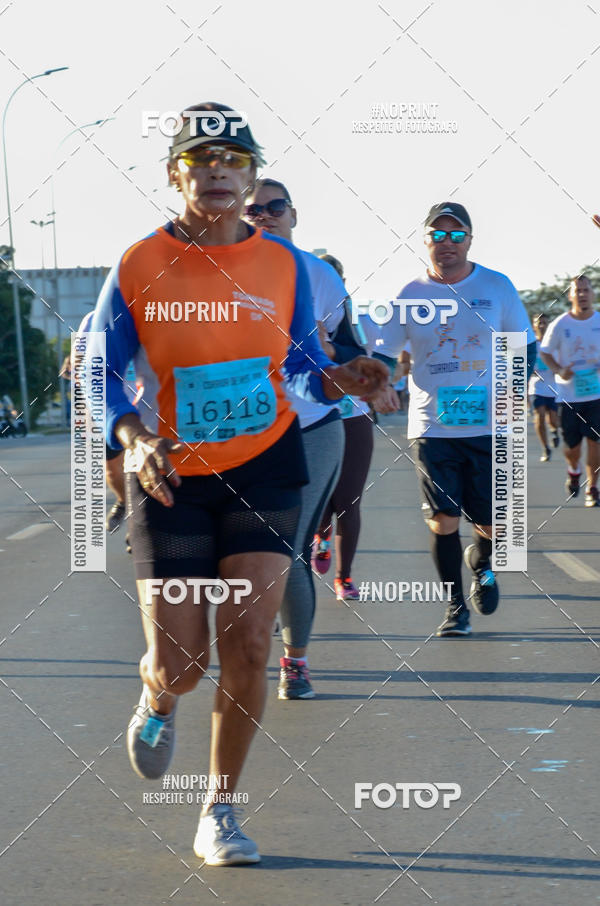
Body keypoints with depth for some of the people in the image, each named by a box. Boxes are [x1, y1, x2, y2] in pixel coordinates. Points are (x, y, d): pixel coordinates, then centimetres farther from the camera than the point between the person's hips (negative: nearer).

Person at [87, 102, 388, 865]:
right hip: (171, 477, -1)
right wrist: (135, 439, -23)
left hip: (264, 466, 2)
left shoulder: (284, 264, -1)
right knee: (178, 662, -3)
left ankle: (219, 812, 9)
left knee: (248, 648, -6)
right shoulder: (138, 269, -7)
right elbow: (104, 377, -4)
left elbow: (303, 365, 9)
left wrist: (338, 381, -14)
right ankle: (156, 704, 36)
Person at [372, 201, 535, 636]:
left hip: (490, 426, 0)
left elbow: (525, 345, 9)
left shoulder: (497, 287, 2)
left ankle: (480, 562, 37)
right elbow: (384, 354, 8)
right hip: (432, 428, 0)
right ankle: (456, 607, 11)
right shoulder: (410, 294, 3)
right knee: (443, 519, -5)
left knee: (491, 524, 1)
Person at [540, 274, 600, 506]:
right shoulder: (560, 324, -4)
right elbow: (545, 352, 5)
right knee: (572, 444, 6)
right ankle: (573, 470, 39)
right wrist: (559, 370, -12)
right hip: (568, 393, 0)